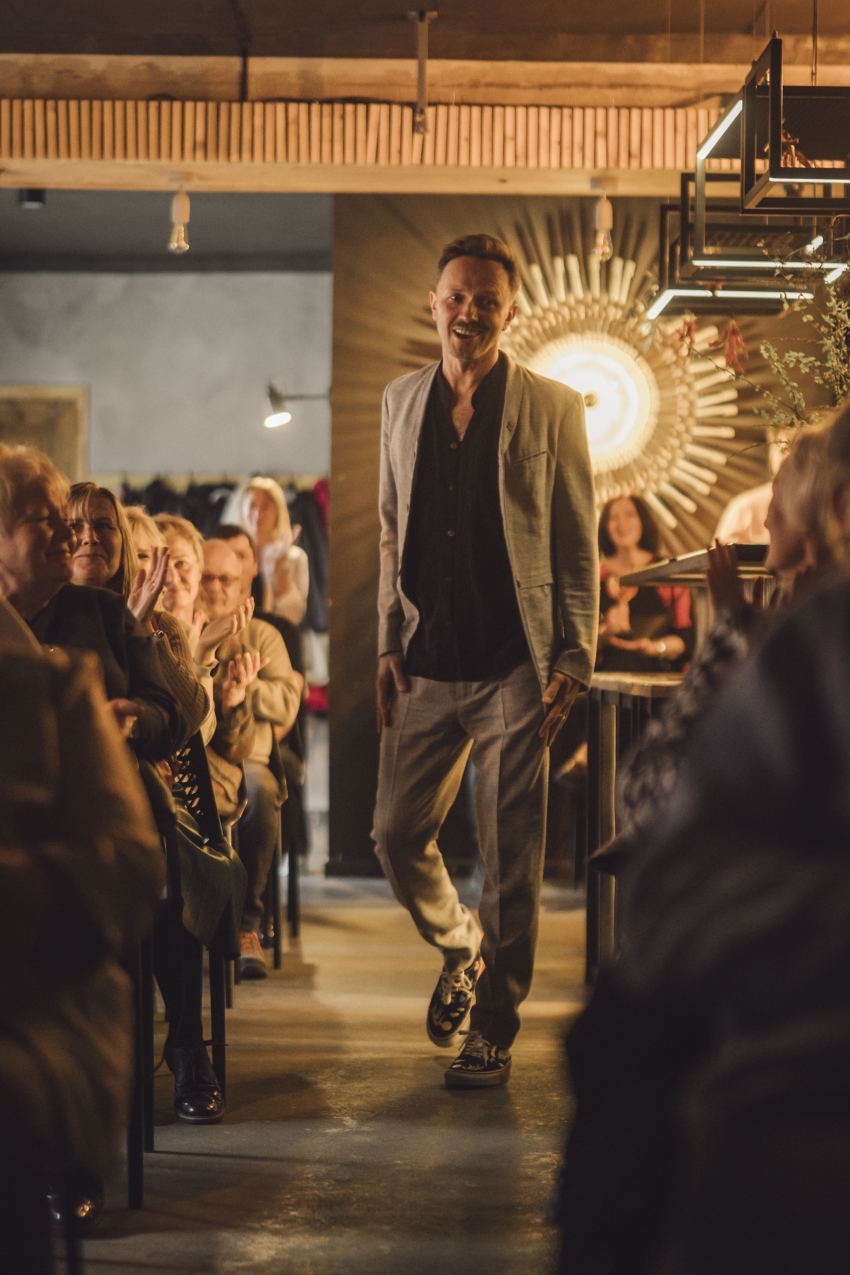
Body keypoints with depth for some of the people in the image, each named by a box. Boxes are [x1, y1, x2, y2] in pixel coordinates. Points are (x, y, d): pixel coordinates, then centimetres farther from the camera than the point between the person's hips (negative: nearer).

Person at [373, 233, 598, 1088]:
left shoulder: (552, 409, -1)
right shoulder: (401, 401, 10)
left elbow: (578, 545, 0)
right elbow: (391, 531, 15)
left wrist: (575, 658, -6)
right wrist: (389, 641, 8)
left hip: (516, 669, -4)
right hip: (427, 666, 4)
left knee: (511, 861, 0)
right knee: (396, 836, 6)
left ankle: (493, 1031, 14)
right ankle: (460, 950, 35)